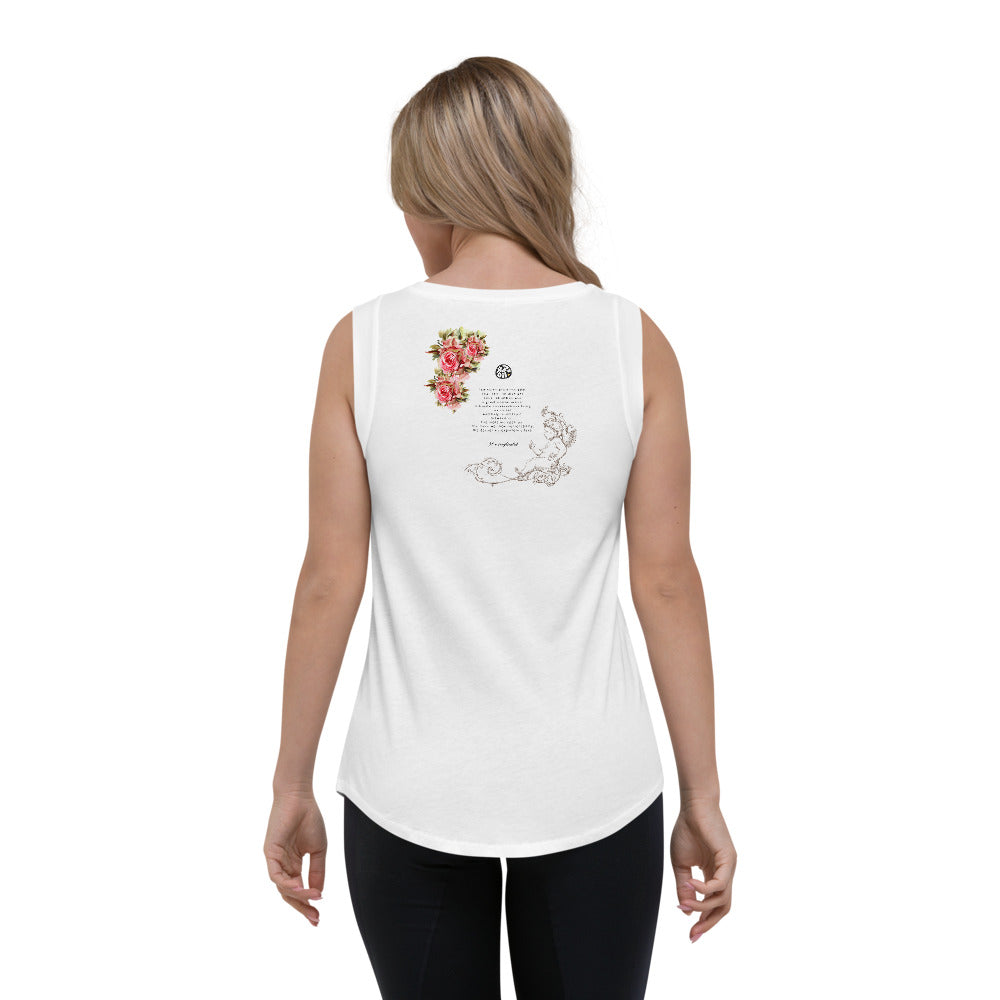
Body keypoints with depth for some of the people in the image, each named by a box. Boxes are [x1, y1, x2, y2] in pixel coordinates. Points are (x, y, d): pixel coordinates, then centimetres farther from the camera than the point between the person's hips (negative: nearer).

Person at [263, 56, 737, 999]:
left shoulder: (364, 343, -9)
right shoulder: (635, 342, -8)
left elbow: (330, 581, -7)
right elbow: (665, 580, -6)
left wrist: (291, 785, 5)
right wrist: (702, 797, 4)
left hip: (412, 790, 0)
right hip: (595, 788, 1)